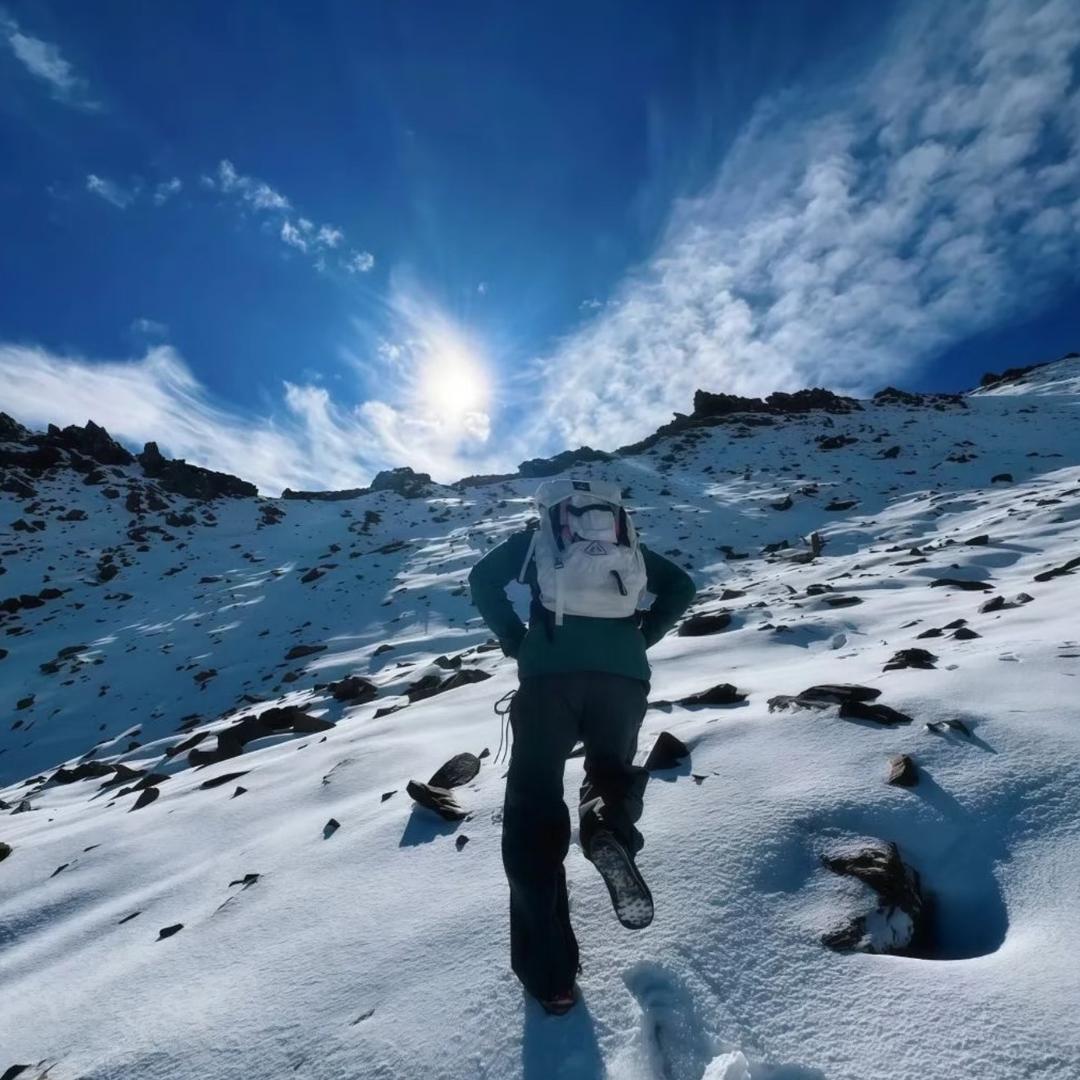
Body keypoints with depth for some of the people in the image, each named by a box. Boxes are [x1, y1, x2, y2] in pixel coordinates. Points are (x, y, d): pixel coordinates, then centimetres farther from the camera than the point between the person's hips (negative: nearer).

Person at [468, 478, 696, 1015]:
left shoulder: (534, 536, 20)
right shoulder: (627, 541, 25)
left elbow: (482, 579, 4)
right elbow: (681, 587, 15)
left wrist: (515, 640, 9)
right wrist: (639, 638, 15)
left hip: (549, 672, -2)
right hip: (623, 674, 2)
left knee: (534, 811, 9)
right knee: (612, 768, 26)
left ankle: (549, 973, 8)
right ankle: (610, 828, -9)